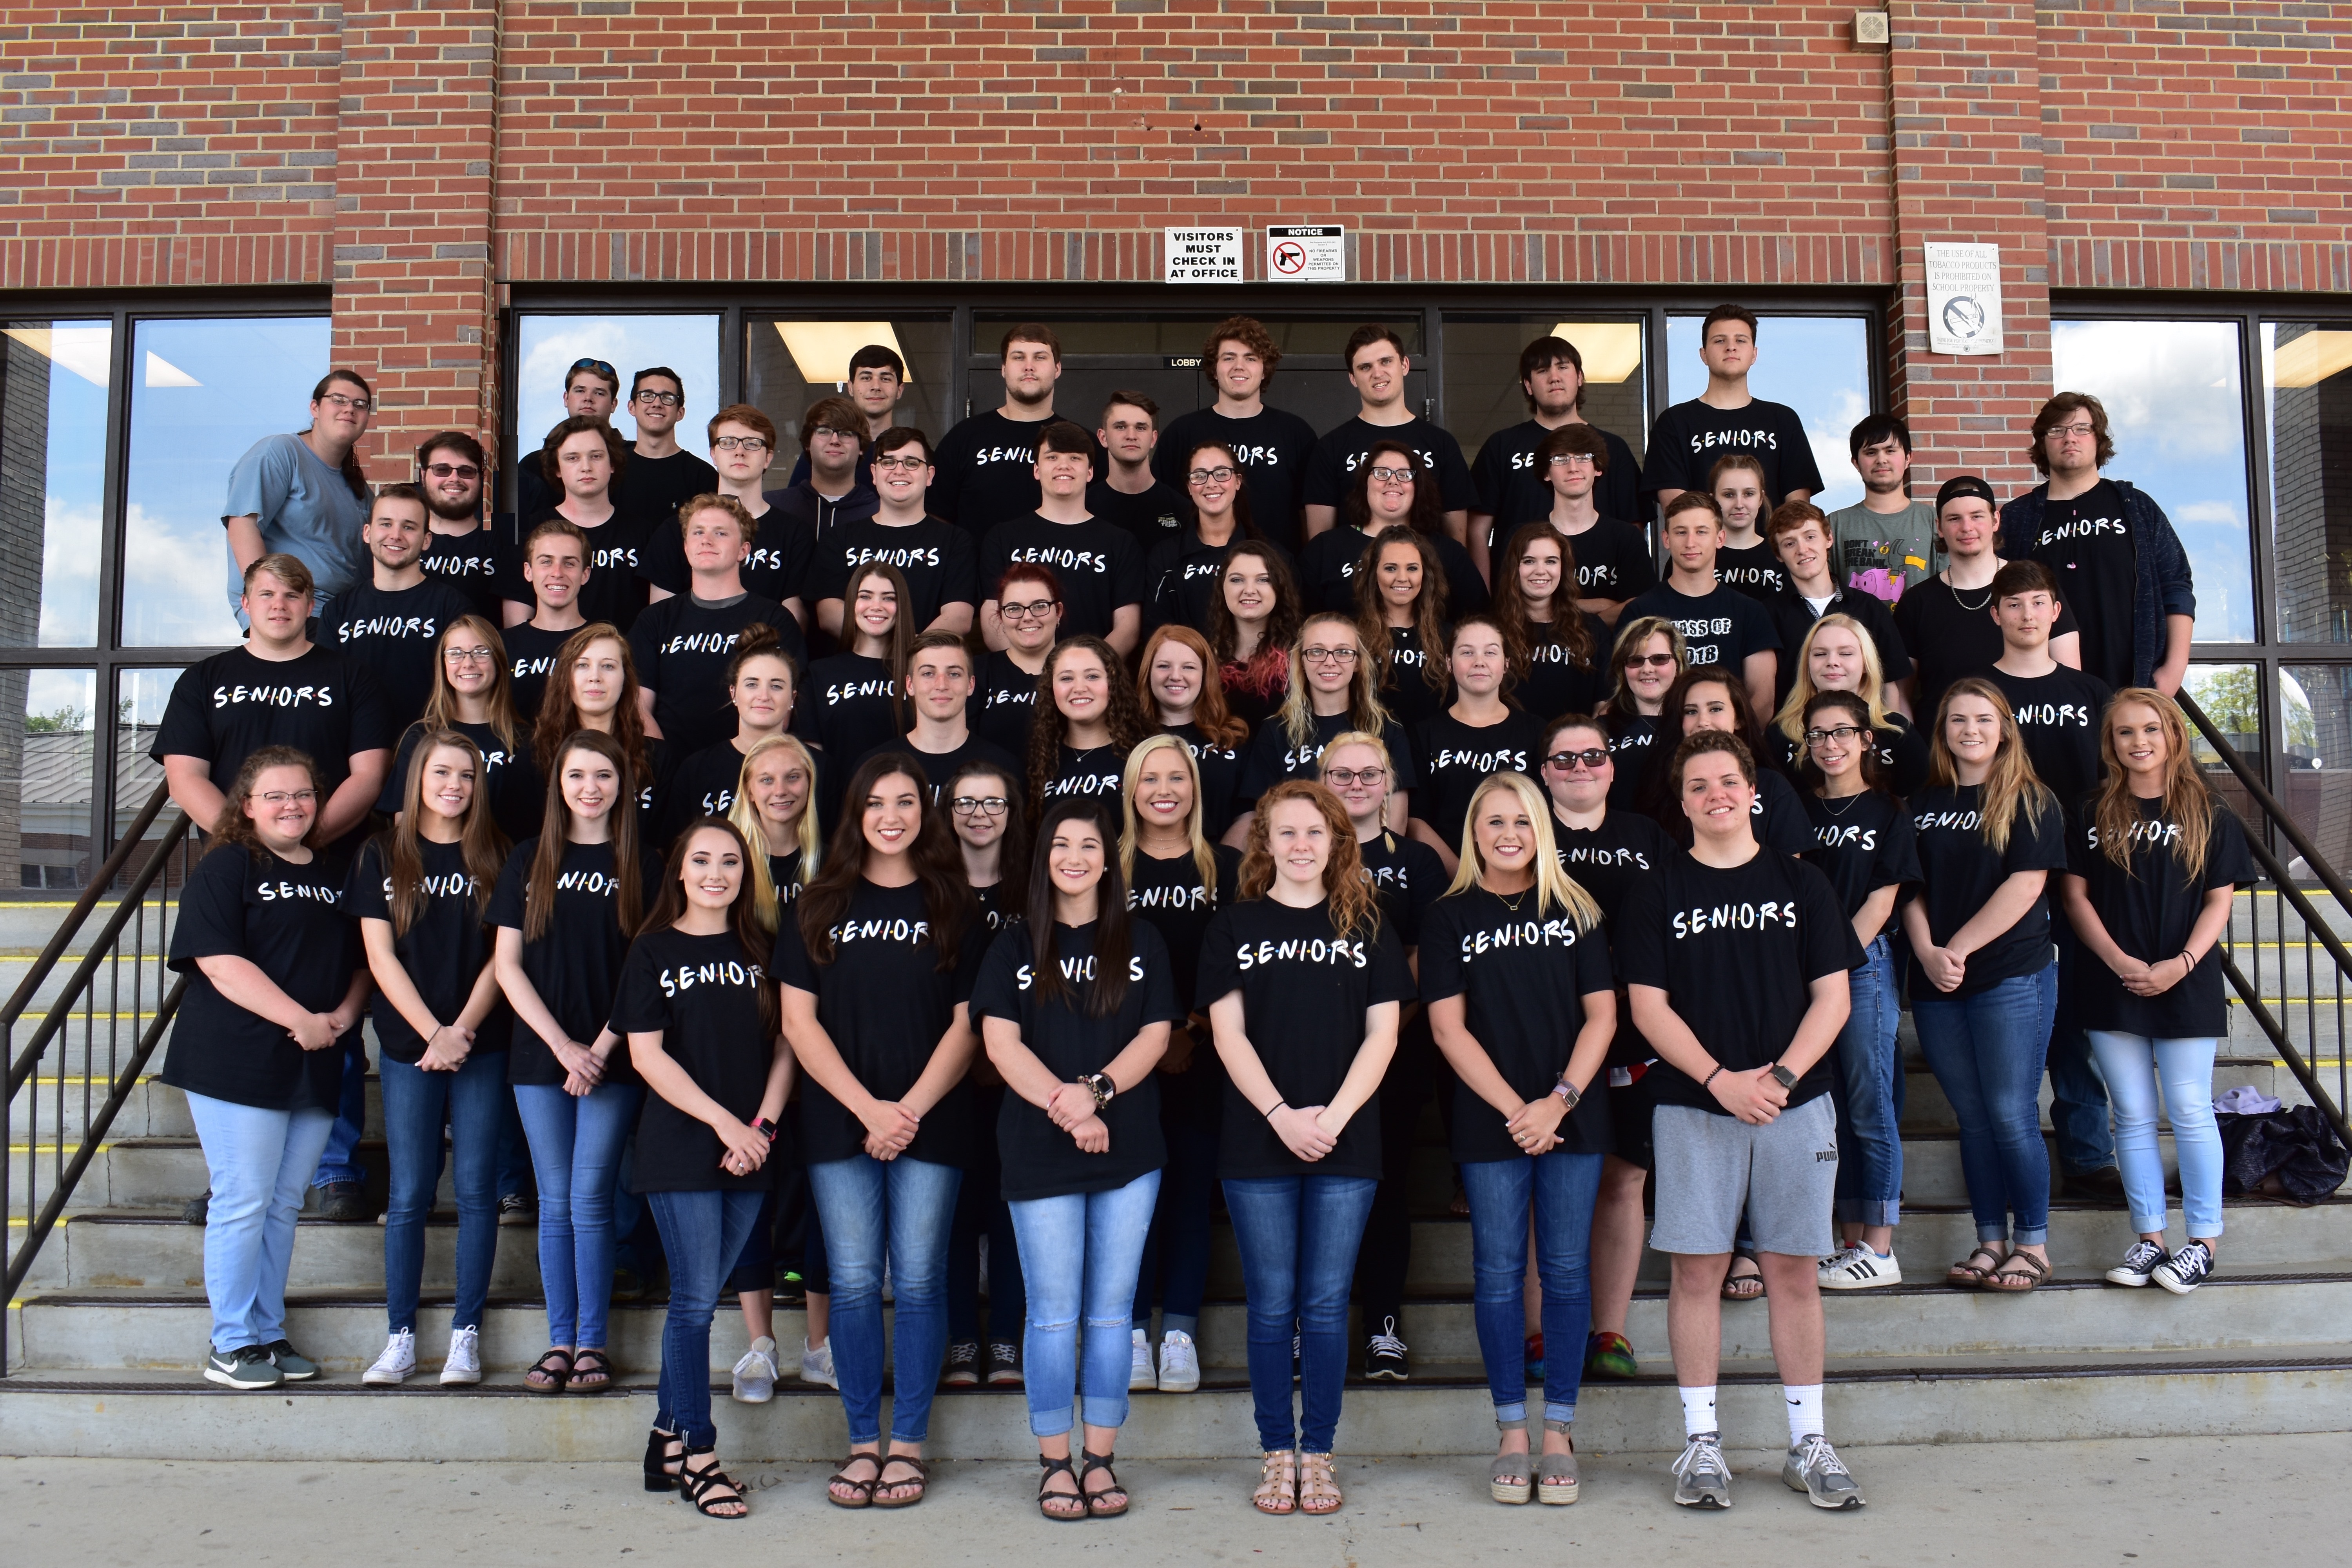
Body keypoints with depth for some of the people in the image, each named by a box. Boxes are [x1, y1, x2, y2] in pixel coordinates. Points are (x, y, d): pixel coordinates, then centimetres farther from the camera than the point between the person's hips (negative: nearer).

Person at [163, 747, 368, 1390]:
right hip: (239, 1065, -5)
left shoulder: (336, 875, 15)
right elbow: (220, 962, -14)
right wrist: (302, 1021, -18)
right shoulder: (225, 869, -3)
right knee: (243, 1203, -2)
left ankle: (269, 1333, 20)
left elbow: (361, 961, 18)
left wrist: (344, 1015, -3)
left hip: (316, 1071, 6)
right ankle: (231, 1345, 8)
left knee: (284, 1205, 11)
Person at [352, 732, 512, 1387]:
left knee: (476, 1191, 1)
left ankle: (465, 1335, 9)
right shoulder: (382, 855, 6)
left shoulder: (495, 855, 5)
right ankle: (401, 1339, 10)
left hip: (483, 1047, 0)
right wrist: (433, 1033, -9)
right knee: (408, 1196, 2)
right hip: (407, 1046, 0)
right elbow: (381, 956, 0)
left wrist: (462, 1030, -10)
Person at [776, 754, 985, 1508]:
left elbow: (967, 1024, 2)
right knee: (854, 1283, 3)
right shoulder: (819, 907, 7)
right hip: (840, 1122, 1)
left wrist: (911, 1109, -10)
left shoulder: (953, 908, 6)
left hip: (931, 1125, -1)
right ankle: (863, 1441, 15)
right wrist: (868, 1108, -9)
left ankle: (909, 1443, 13)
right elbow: (799, 1021, 2)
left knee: (918, 1282, 2)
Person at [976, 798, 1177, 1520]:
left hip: (1130, 1151, 1)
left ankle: (1100, 1459, 16)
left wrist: (1097, 1091, -15)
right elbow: (1001, 1042, -3)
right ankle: (1054, 1462, 13)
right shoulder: (1015, 947, 6)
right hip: (1040, 1154, -1)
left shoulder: (1141, 942, 9)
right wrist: (1064, 1109, -15)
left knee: (1111, 1310, 6)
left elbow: (1156, 1034, 1)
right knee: (1054, 1313, 2)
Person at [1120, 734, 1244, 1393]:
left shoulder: (1228, 867, 7)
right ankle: (1133, 1332, 5)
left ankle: (1180, 1331, 7)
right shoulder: (1111, 868, 6)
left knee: (1193, 1185, 2)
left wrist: (1196, 1031, -8)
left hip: (1204, 1055, 0)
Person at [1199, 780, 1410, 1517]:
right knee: (1271, 1306, 5)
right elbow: (1229, 1034, -1)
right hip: (1257, 1146, 0)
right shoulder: (1234, 926, 6)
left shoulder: (1367, 926, 8)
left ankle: (1318, 1456, 15)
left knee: (1326, 1305, 4)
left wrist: (1334, 1116, -10)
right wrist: (1281, 1116, -13)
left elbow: (1382, 1034, 3)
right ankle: (1277, 1455, 15)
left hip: (1346, 1147, 1)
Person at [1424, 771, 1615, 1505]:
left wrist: (1559, 1101, -10)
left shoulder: (1575, 910, 6)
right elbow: (1448, 1027, -3)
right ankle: (1512, 1434, 13)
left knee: (1567, 1271, 4)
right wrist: (1515, 1110, -10)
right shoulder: (1448, 917, 3)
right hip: (1489, 1122, -1)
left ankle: (1559, 1432, 13)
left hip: (1574, 1119, 1)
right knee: (1499, 1273, 3)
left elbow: (1602, 1015, 2)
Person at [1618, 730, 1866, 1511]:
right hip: (1693, 1106, -1)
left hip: (1796, 1104, 1)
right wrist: (1720, 1080, -13)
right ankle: (1702, 1441, 11)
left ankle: (1808, 1443, 16)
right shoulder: (1657, 893, 4)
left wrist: (1780, 1076, -10)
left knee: (1795, 1271, 5)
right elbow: (1648, 1006, -1)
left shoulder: (1802, 884, 8)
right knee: (1697, 1270, 1)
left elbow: (1832, 997, 4)